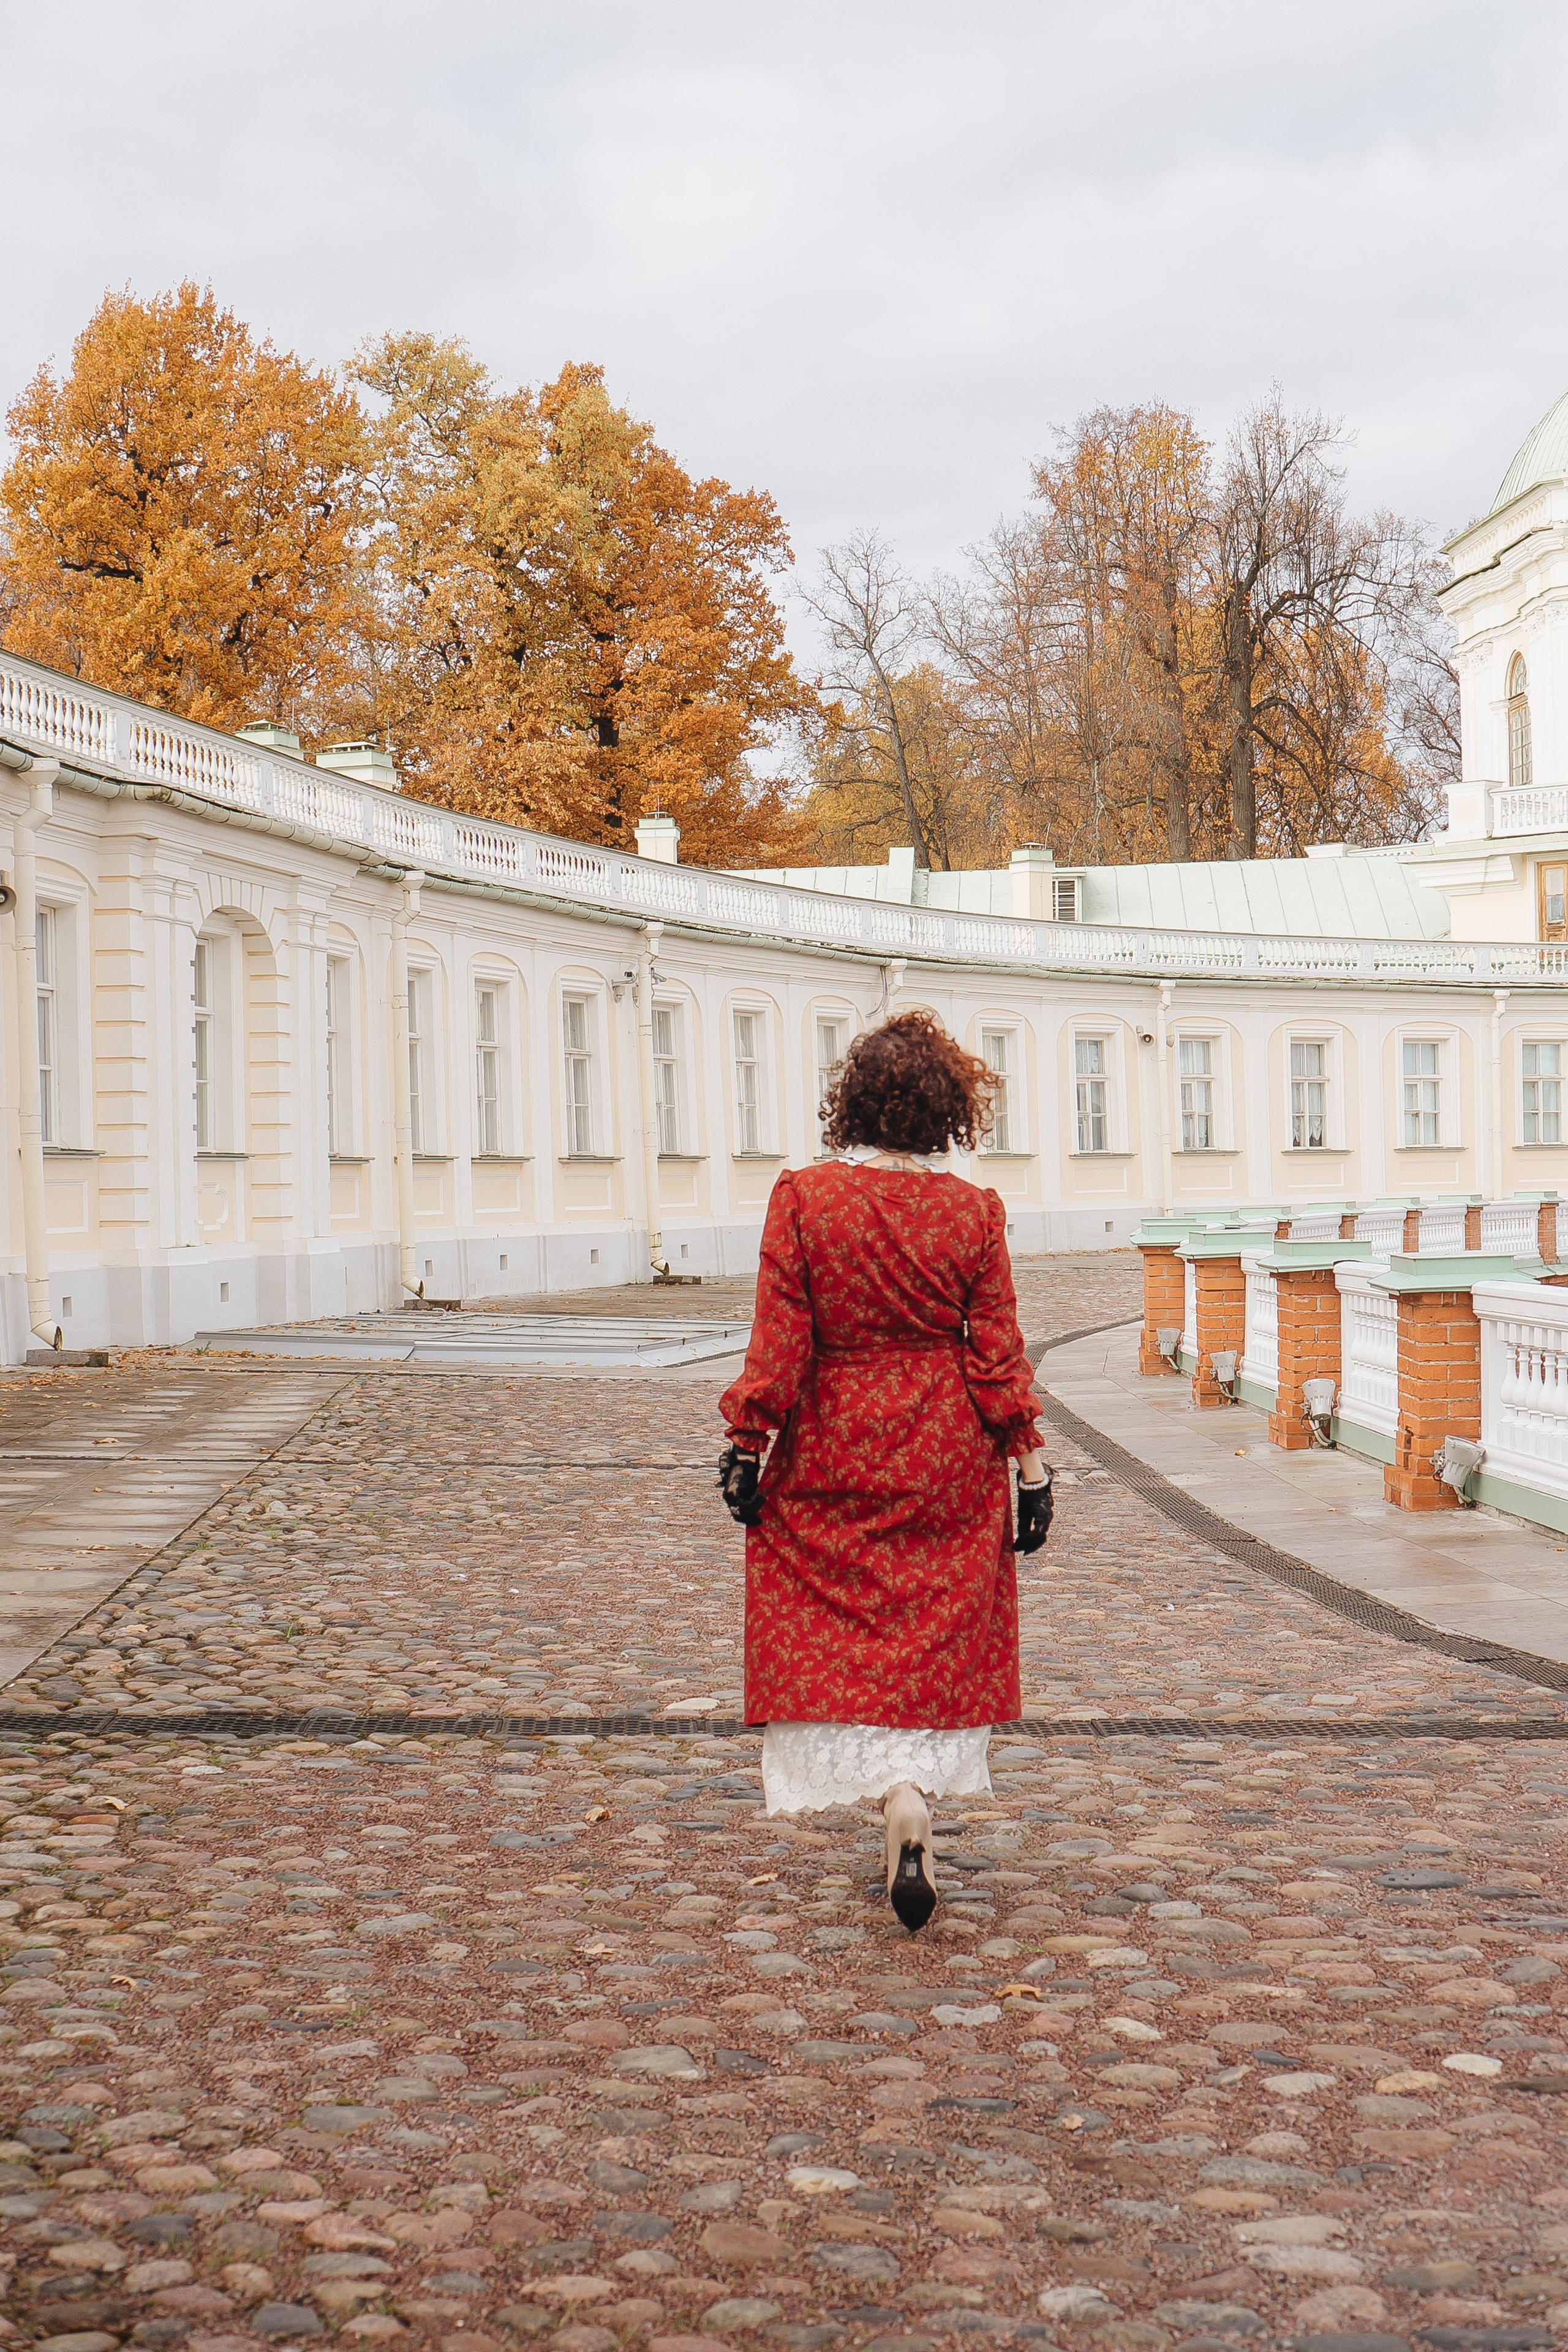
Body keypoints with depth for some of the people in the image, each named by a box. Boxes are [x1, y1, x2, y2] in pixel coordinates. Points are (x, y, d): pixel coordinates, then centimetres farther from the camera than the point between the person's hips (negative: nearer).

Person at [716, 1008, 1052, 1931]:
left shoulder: (803, 1197, -9)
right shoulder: (974, 1211, -6)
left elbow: (779, 1337, -9)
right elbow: (998, 1352, -4)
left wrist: (748, 1443, -2)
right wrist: (1031, 1464, 2)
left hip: (832, 1451, -1)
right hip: (948, 1459, 1)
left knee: (829, 1633, 9)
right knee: (936, 1633, 13)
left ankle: (899, 1800, -1)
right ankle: (914, 1799, 6)